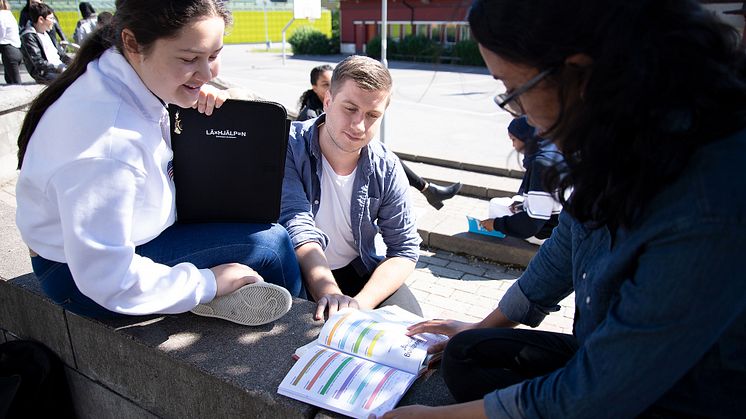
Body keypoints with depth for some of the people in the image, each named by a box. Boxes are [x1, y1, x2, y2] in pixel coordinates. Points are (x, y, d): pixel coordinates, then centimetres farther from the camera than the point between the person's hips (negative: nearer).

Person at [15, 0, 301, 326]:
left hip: (120, 240, 10)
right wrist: (206, 283, -21)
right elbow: (107, 281, -32)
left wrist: (197, 101, -6)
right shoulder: (108, 141, -36)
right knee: (270, 245, -20)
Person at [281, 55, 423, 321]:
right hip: (298, 271, -3)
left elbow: (405, 249, -8)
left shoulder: (386, 168, -8)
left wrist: (362, 302, -25)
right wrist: (331, 295, -46)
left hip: (358, 269, 4)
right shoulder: (288, 147, -18)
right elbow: (298, 228, -30)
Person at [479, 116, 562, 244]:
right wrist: (523, 201, 8)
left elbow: (532, 222, -27)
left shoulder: (542, 164, -28)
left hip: (545, 233, -9)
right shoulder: (553, 151, 0)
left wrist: (497, 224, -17)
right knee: (495, 202, 20)